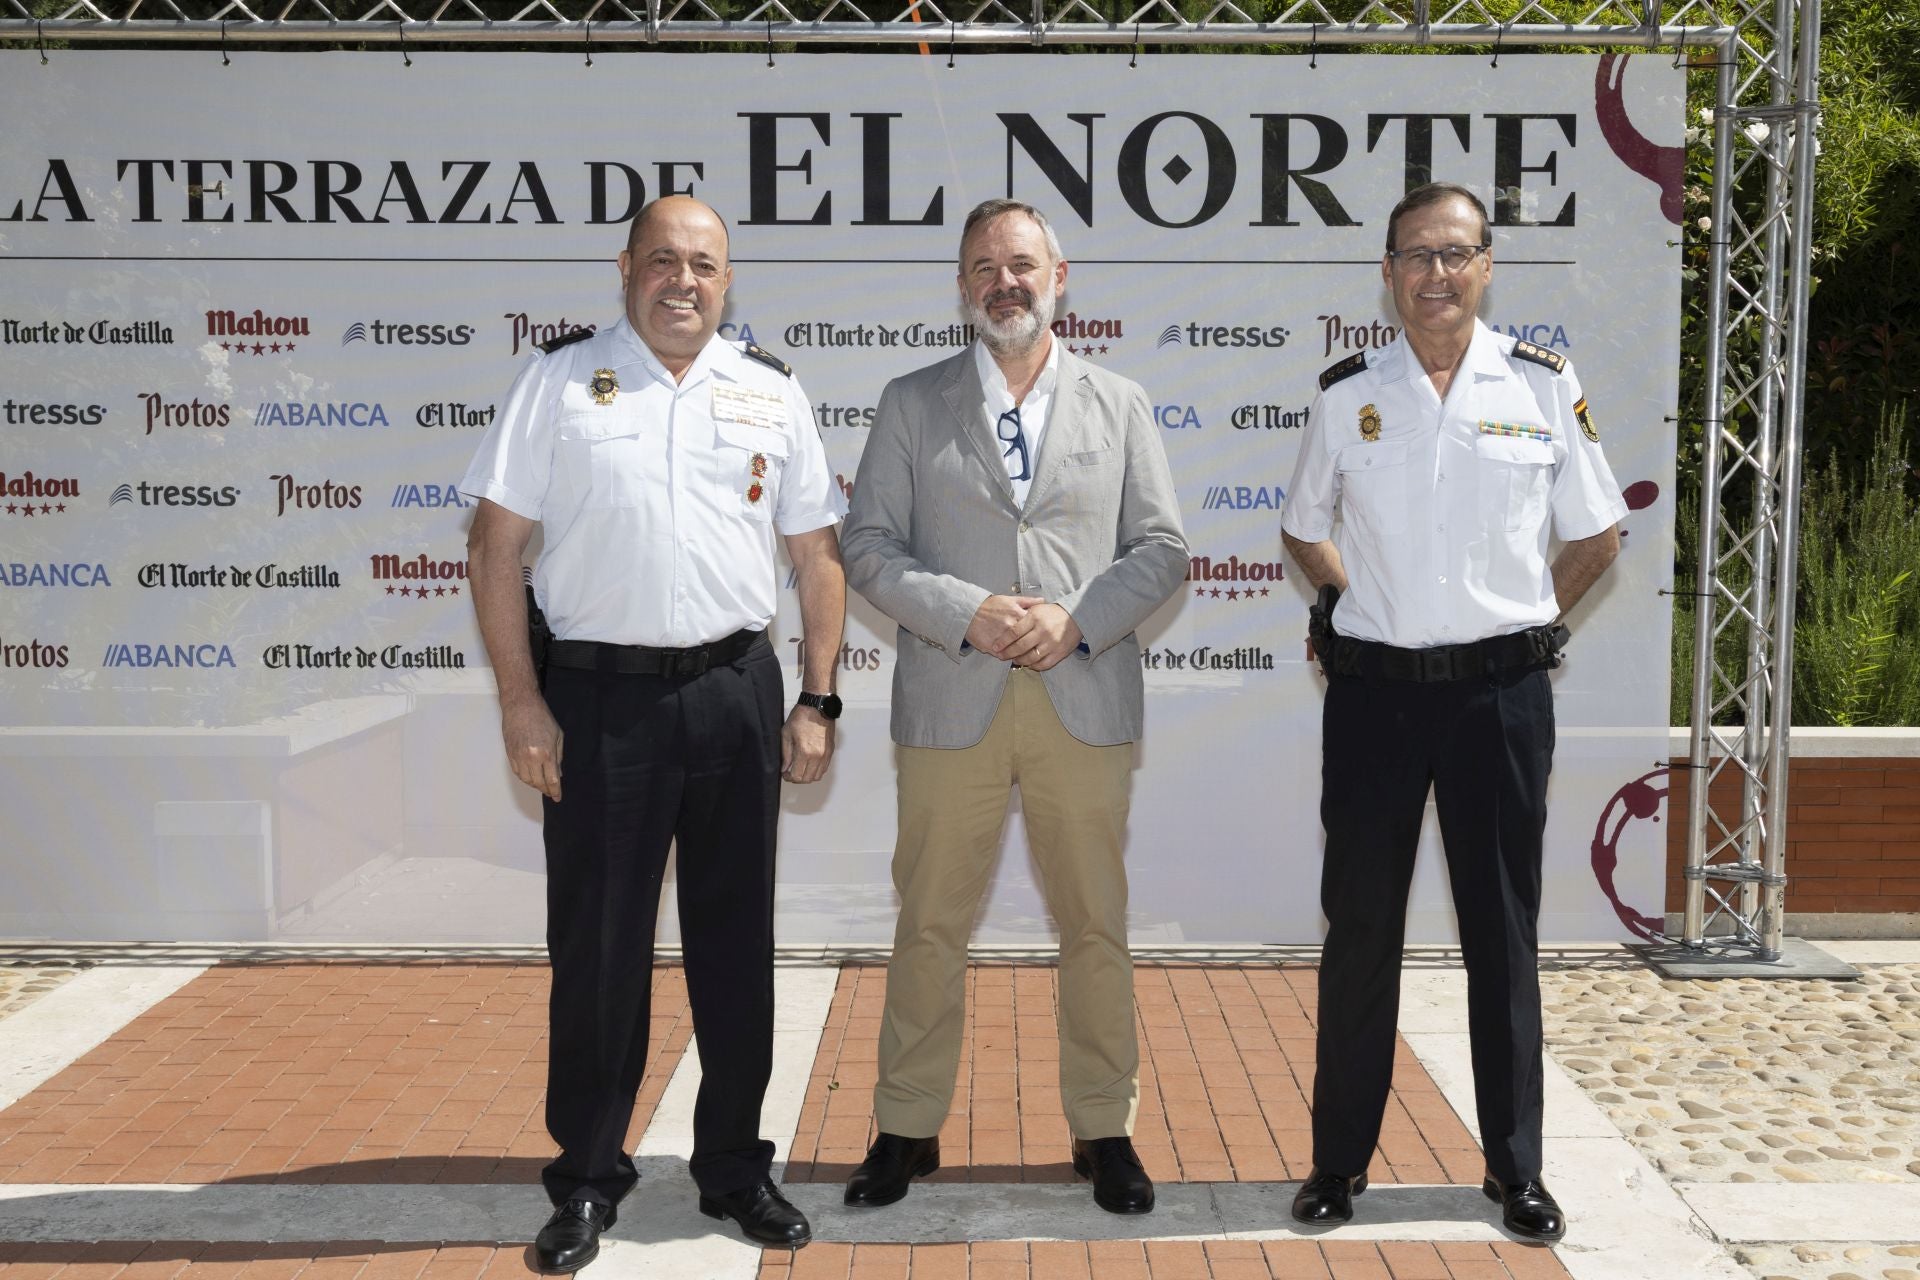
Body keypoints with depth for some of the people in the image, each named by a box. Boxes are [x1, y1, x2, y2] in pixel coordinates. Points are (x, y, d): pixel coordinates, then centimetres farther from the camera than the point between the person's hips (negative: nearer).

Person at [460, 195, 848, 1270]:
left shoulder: (771, 392, 8)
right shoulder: (561, 381, 2)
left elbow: (818, 552, 9)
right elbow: (497, 543, 0)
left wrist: (817, 701, 3)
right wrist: (522, 702, -6)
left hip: (737, 692, 2)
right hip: (600, 695, -2)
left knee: (736, 940, 11)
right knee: (596, 945, 6)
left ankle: (737, 1167, 27)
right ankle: (588, 1180, 23)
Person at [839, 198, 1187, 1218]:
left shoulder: (1119, 404, 11)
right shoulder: (911, 404, 8)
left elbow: (1160, 548, 6)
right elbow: (868, 547, 2)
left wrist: (1077, 619, -10)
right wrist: (966, 614, -13)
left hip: (1086, 703, 1)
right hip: (950, 704, 0)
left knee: (1096, 926, 7)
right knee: (929, 925, 6)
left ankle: (1104, 1131, 21)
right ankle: (906, 1129, 20)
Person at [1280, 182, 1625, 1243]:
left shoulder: (1543, 387, 0)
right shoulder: (1347, 394, 2)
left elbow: (1596, 536, 9)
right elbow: (1303, 529, 16)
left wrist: (1523, 623, 4)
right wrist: (1370, 609, 7)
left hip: (1500, 690, 0)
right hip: (1373, 689, 1)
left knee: (1503, 932, 8)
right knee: (1359, 929, 7)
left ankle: (1516, 1167, 21)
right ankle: (1340, 1159, 20)